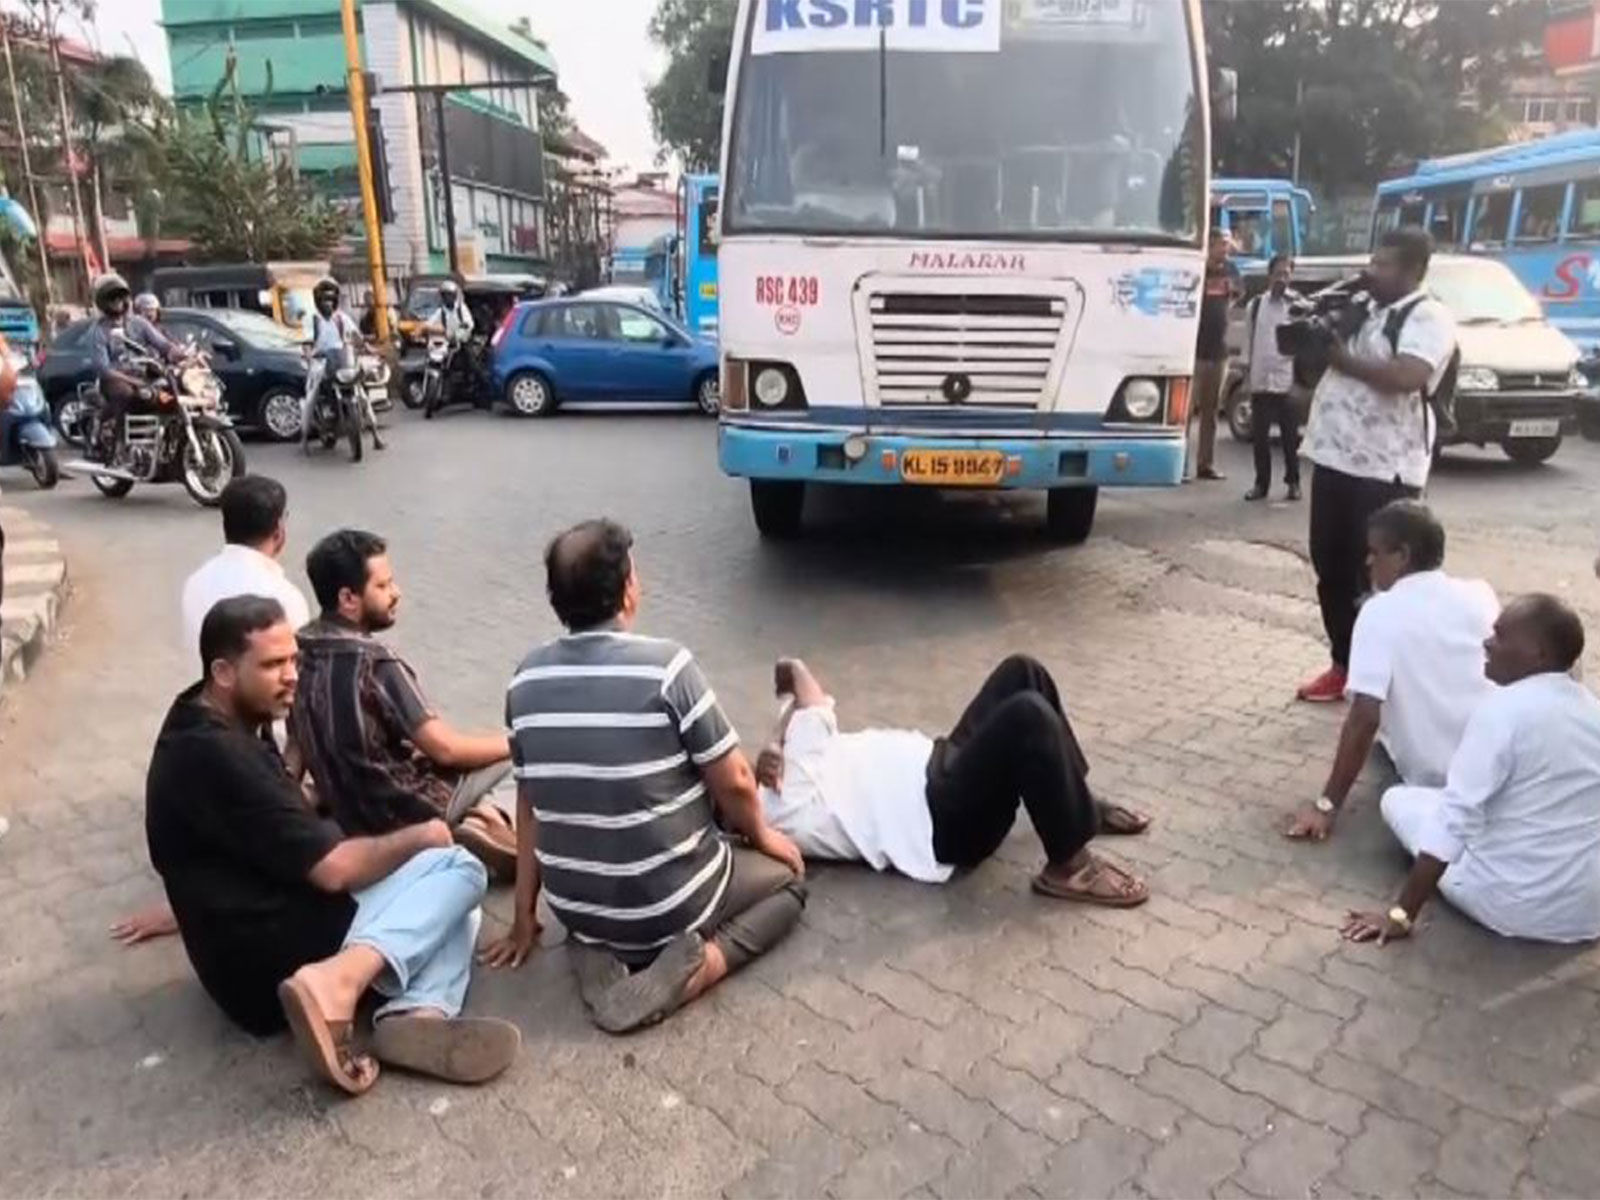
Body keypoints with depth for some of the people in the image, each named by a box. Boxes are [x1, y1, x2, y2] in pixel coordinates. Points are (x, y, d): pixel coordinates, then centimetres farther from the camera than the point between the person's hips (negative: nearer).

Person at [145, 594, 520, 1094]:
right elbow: (334, 868, -21)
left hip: (269, 932, 10)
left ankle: (420, 1015, -18)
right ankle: (339, 979, -29)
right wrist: (419, 837, -4)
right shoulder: (215, 756, -22)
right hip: (273, 959, -10)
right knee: (458, 869, -10)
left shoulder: (211, 730, 11)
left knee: (453, 900, 10)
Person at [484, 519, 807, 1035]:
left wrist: (523, 918, 14)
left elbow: (529, 803, 4)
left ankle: (596, 953, 8)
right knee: (786, 877, 21)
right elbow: (733, 782, -13)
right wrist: (761, 834, 9)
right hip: (670, 904, -5)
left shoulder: (528, 677, -5)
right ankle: (698, 965, -4)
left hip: (574, 909, 5)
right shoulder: (665, 664, -21)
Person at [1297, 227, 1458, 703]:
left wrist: (1344, 358, -16)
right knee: (1330, 568, 12)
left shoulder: (1428, 318, -8)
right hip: (1333, 459, 8)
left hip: (1384, 471, -8)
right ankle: (1344, 664, 24)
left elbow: (1407, 377, -24)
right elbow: (1332, 365, 25)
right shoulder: (1363, 312, 18)